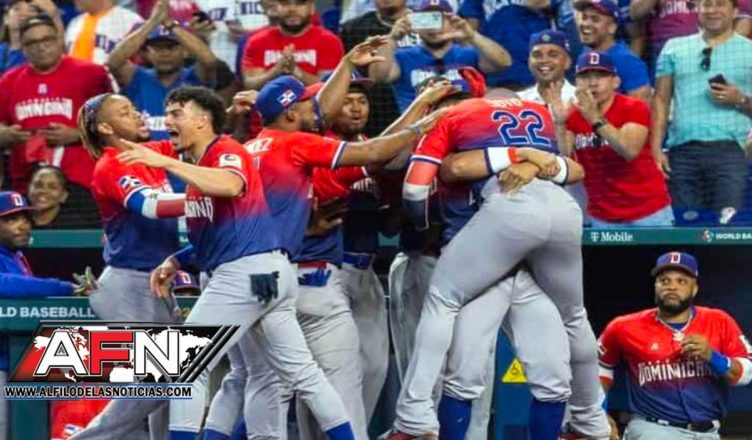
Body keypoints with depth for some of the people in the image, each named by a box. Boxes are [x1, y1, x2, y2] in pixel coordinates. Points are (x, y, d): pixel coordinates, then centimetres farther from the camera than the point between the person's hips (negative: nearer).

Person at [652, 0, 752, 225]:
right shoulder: (674, 48, 16)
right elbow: (661, 101, 13)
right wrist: (655, 150, 4)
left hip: (730, 150, -2)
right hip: (682, 150, 2)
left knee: (728, 223, -14)